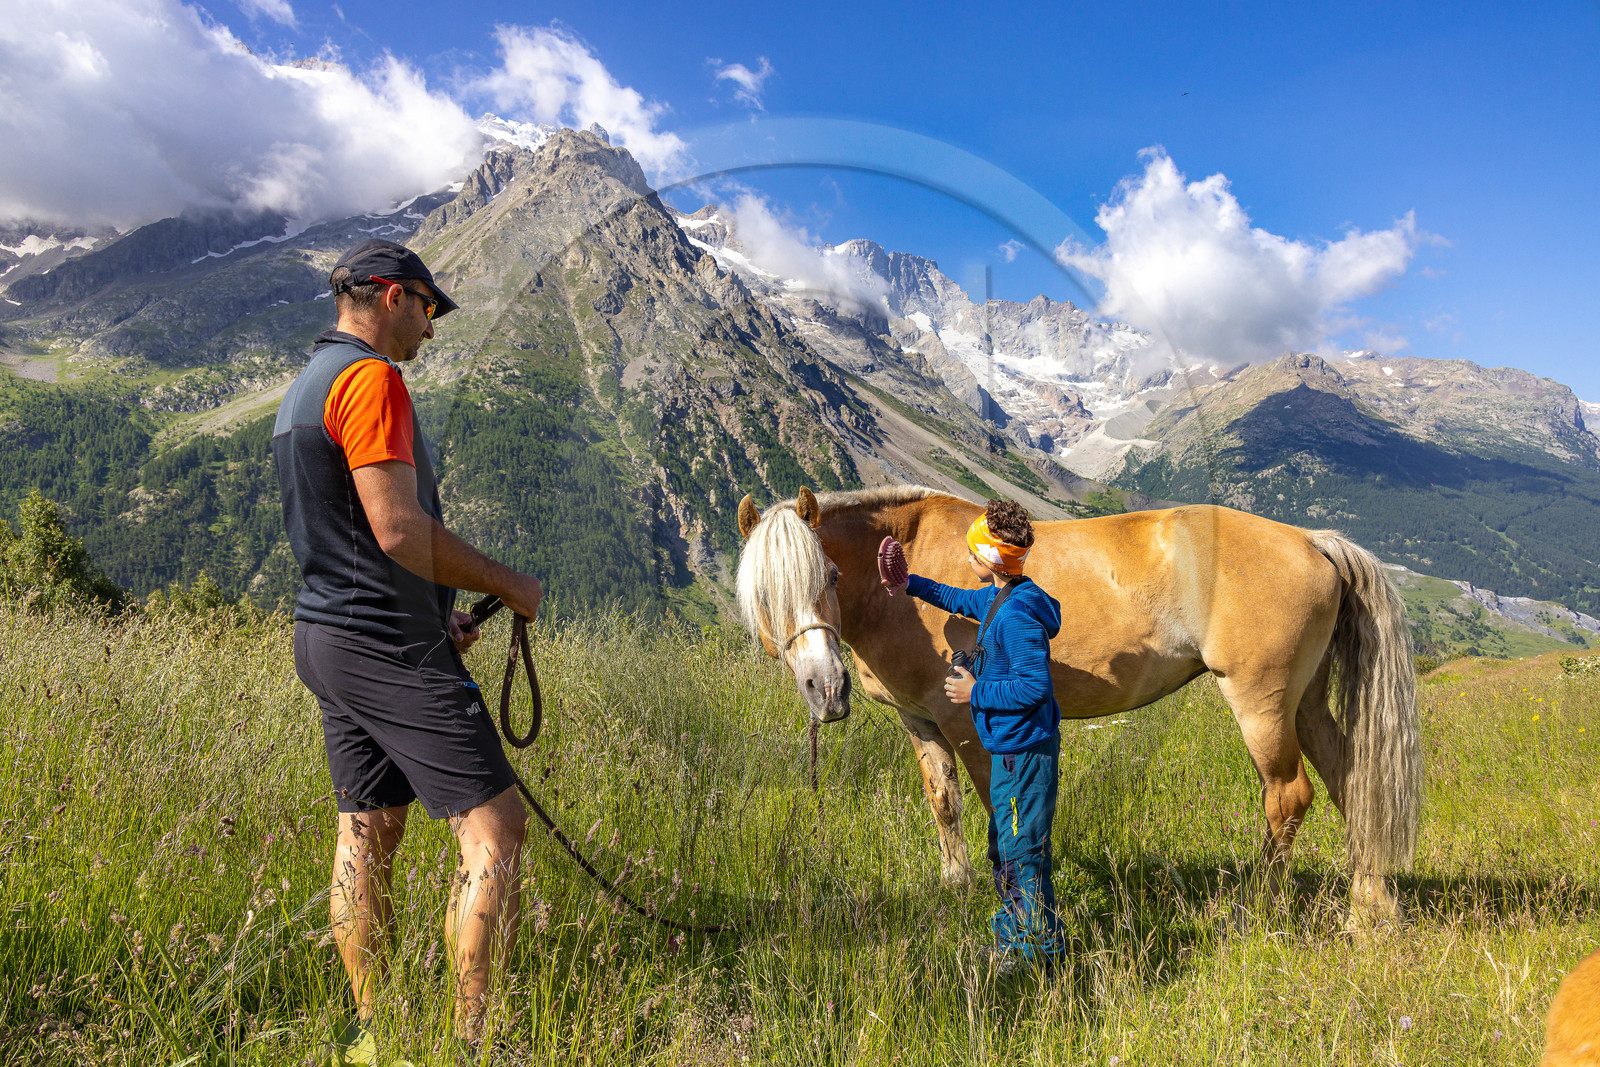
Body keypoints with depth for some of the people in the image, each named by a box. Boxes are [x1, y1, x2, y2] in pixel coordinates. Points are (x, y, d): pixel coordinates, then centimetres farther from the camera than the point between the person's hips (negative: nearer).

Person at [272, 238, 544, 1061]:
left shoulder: (303, 387, 19)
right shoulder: (370, 378, -13)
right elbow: (397, 530, -22)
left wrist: (432, 614, 17)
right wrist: (508, 585, -10)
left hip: (327, 634, 10)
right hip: (389, 648, -10)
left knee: (367, 832, 14)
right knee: (494, 826, -6)